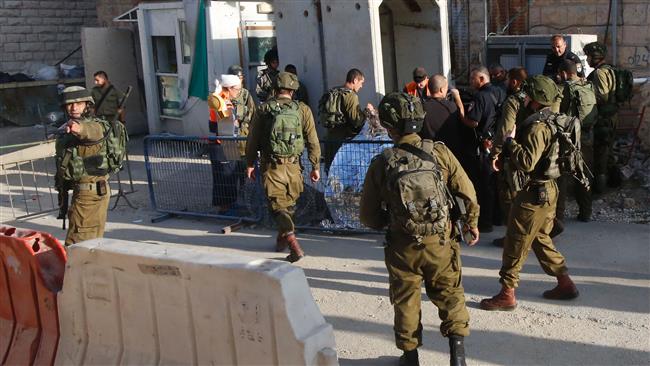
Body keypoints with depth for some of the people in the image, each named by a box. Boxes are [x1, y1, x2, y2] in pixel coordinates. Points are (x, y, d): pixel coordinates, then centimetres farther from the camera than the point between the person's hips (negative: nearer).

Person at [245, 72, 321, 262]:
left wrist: (250, 164, 12)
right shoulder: (303, 110, -1)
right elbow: (313, 141, -1)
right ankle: (282, 238, 35)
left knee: (278, 205, -1)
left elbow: (253, 140, 2)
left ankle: (293, 244, -16)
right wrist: (316, 166, 7)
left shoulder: (263, 110, -1)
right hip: (293, 166, 2)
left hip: (271, 166, -1)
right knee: (289, 204, 19)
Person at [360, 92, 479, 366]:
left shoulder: (381, 163, -12)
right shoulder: (439, 152, -11)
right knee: (450, 295, 19)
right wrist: (472, 223, 15)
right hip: (440, 242, 1)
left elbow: (367, 215, -4)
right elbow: (468, 192, -2)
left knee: (406, 302, 17)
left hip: (403, 246, 0)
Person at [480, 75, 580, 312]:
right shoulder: (551, 121, 10)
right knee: (541, 239, 21)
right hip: (548, 189, 10)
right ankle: (565, 284, 27)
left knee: (516, 243, -1)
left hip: (535, 192, -10)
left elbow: (527, 162, -28)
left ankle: (507, 294, 6)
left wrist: (510, 141, -16)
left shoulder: (537, 127, -21)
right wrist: (507, 155, 5)